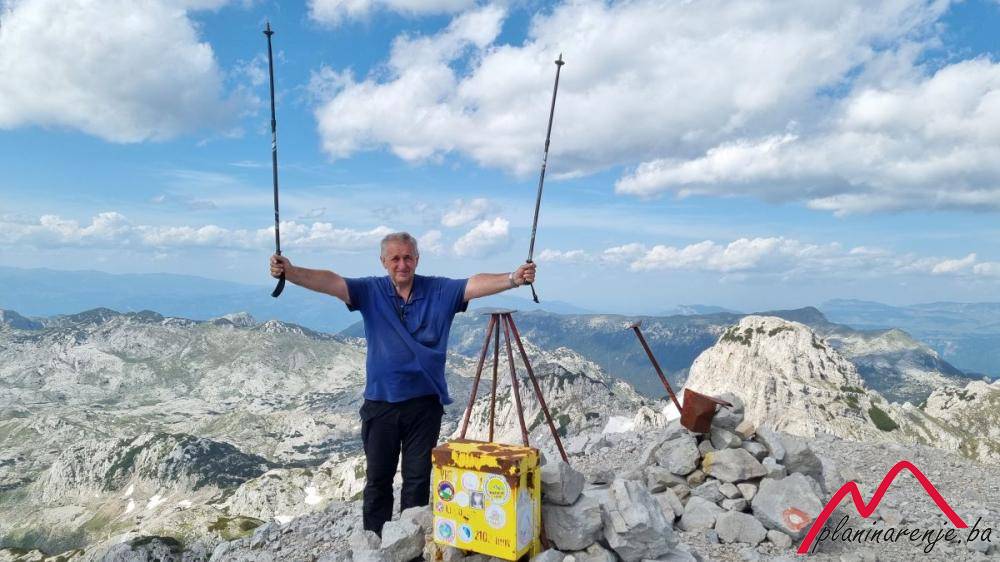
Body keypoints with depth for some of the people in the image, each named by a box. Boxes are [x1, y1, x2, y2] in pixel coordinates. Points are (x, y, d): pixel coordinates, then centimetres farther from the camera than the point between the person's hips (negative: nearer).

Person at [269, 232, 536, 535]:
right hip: (380, 404, 0)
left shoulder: (440, 291, -2)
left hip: (425, 403, 0)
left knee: (418, 479, 10)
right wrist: (291, 272, -32)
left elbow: (476, 284, -15)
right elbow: (330, 282, -14)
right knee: (378, 478, 12)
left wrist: (513, 278, -33)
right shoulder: (370, 291, -1)